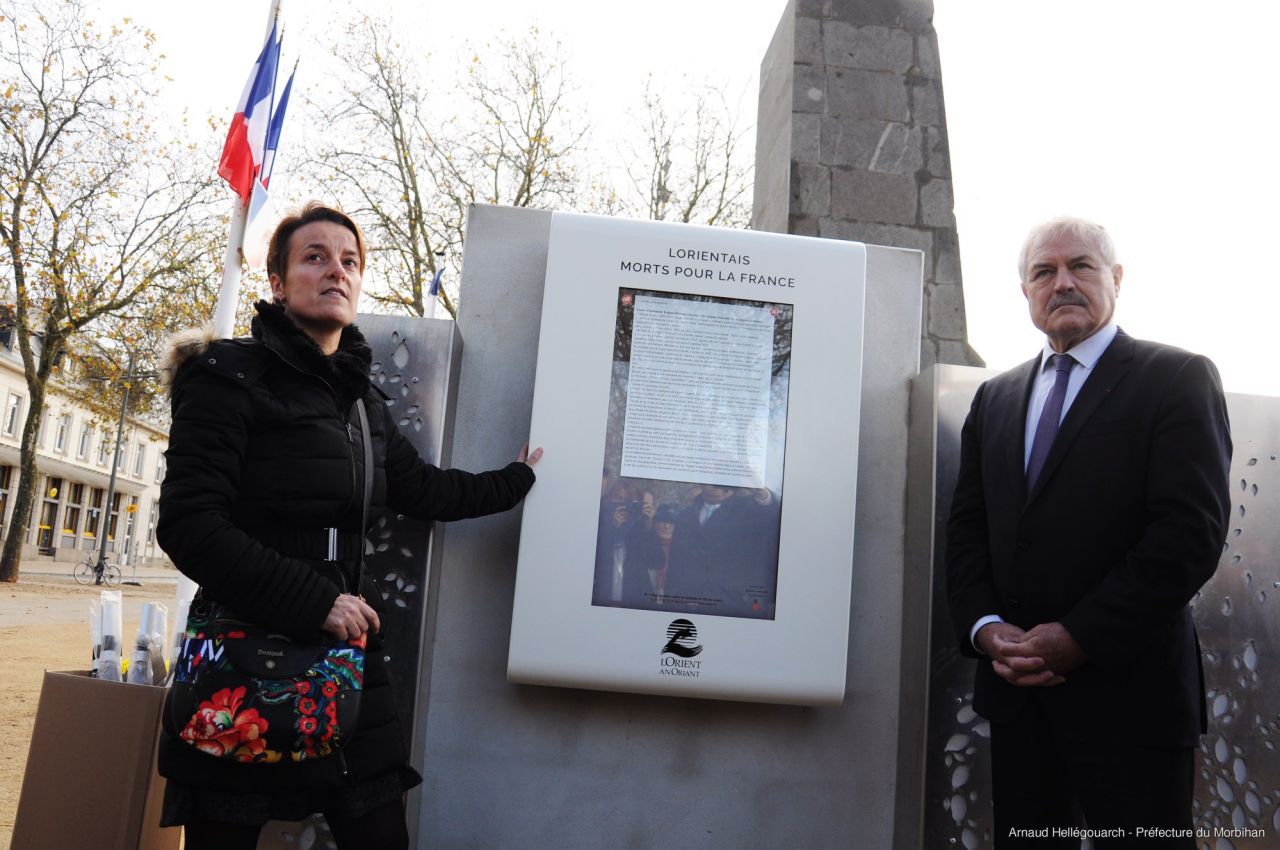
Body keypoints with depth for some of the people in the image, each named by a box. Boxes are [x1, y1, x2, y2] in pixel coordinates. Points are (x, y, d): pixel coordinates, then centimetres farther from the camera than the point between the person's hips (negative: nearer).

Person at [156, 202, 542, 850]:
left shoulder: (363, 402, 12)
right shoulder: (231, 376, -7)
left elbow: (426, 491, 21)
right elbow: (188, 523, -15)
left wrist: (516, 479, 28)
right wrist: (311, 601, -19)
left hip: (346, 656, 6)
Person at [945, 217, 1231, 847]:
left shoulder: (1178, 378, -2)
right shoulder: (994, 399, 13)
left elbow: (1191, 530, -13)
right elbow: (966, 528, 10)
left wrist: (1081, 637, -17)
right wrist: (985, 627, -6)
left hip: (1127, 689, -4)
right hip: (1015, 690, 5)